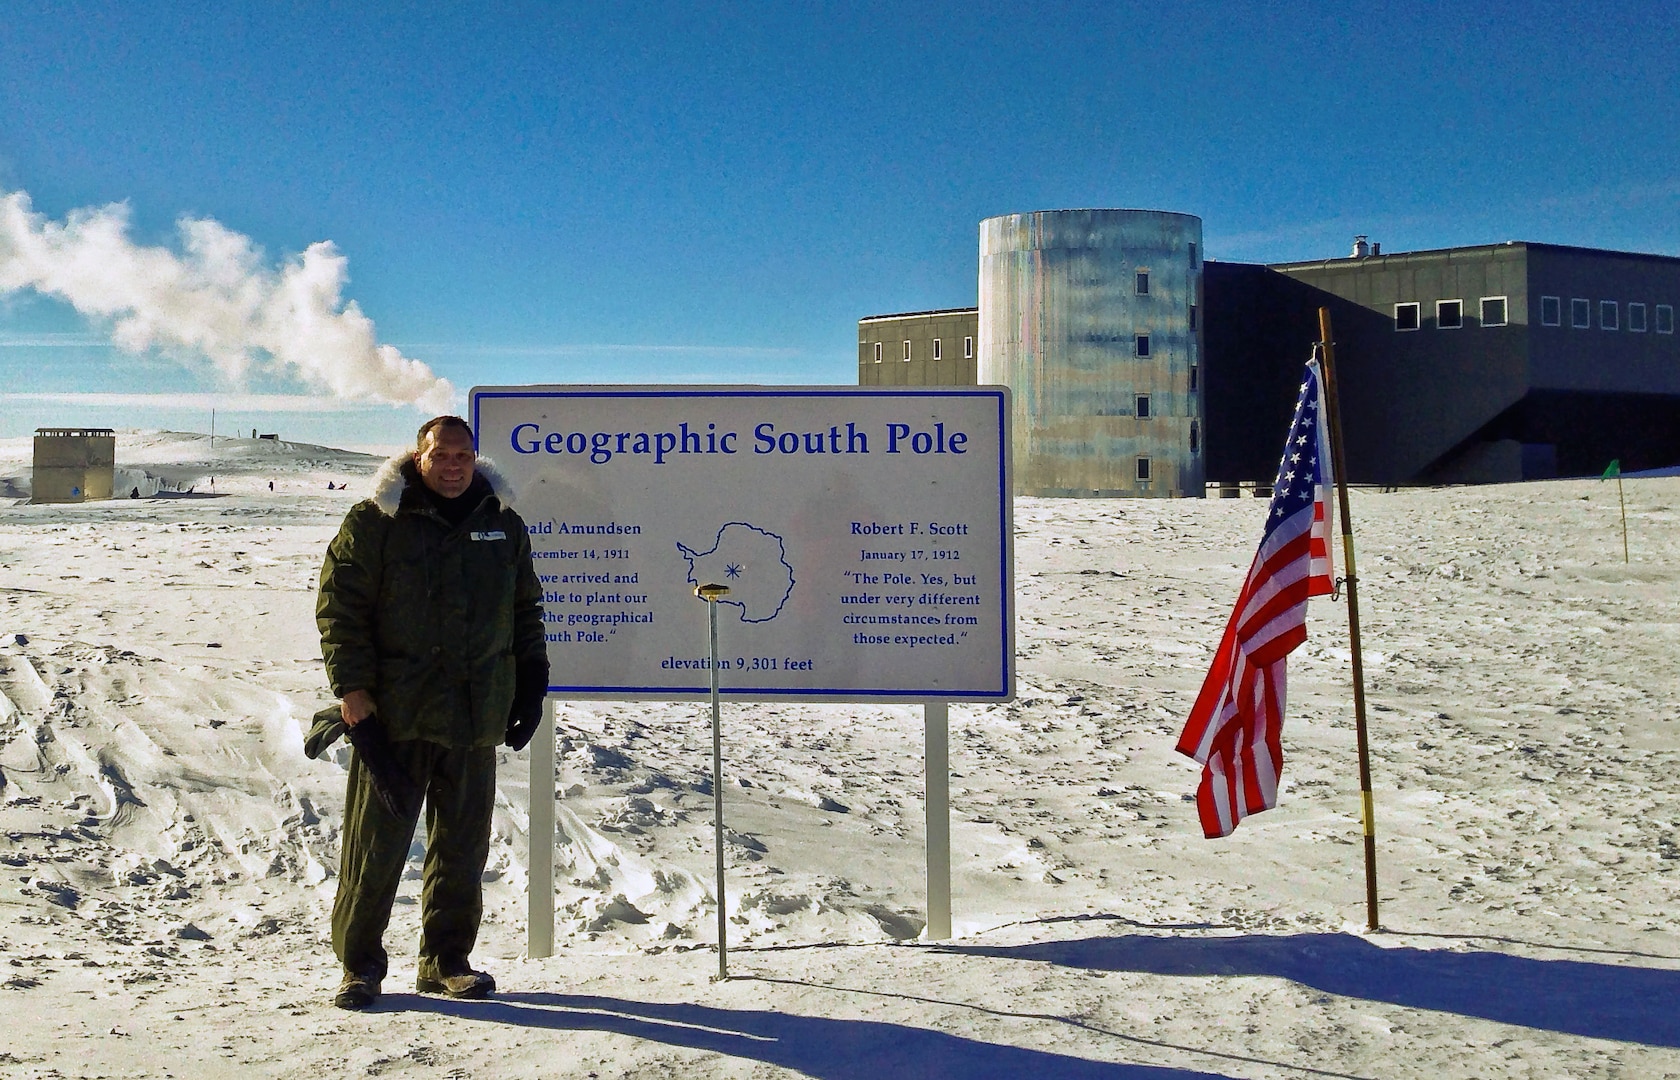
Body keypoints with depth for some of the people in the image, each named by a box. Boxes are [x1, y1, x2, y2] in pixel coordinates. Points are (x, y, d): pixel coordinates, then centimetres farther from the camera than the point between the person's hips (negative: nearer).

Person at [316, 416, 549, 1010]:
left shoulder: (503, 525, 12)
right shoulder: (374, 523, -2)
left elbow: (526, 610, 21)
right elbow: (340, 607, -4)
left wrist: (531, 683, 13)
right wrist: (353, 692, -11)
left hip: (476, 715, 4)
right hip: (394, 713, -4)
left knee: (463, 845, 9)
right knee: (375, 843, -2)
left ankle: (447, 961, 21)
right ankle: (360, 965, 12)